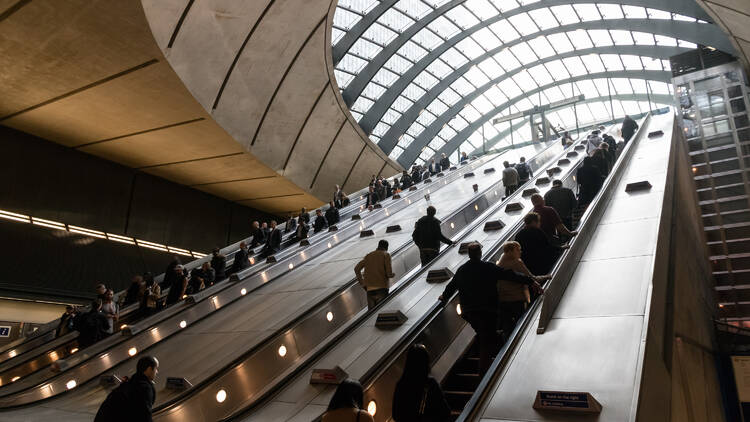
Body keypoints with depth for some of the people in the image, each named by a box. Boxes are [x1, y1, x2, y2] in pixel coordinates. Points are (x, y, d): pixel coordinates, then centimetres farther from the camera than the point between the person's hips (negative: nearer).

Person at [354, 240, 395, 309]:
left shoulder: (368, 255, 17)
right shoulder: (386, 255, 2)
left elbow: (356, 268, 12)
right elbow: (389, 273, -7)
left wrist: (363, 283, 12)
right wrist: (392, 274, 16)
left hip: (369, 289, 5)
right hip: (381, 288, -5)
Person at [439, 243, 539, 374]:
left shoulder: (461, 270, 4)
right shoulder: (489, 268, -10)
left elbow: (451, 286, 19)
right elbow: (510, 275, -11)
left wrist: (444, 297, 39)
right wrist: (530, 281, -6)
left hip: (469, 312, 5)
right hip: (487, 310, -5)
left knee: (482, 337, 23)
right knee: (488, 340, 4)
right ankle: (484, 370, 4)